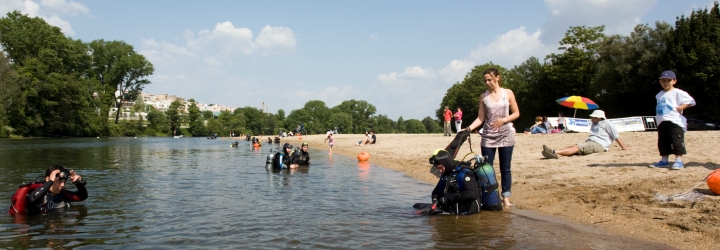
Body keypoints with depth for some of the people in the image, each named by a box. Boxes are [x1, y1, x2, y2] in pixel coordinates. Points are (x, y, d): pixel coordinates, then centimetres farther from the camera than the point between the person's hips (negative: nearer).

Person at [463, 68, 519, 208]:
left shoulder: (508, 93, 2)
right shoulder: (483, 96, 5)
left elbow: (516, 113, 4)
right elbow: (481, 118, 2)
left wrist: (503, 120, -14)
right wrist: (469, 128, -13)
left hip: (505, 136, -1)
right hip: (488, 137, 1)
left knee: (505, 168, 4)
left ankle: (506, 197, 11)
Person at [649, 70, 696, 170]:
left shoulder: (678, 93, -4)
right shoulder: (659, 95, 17)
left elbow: (691, 101, -9)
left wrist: (680, 107, -16)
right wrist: (657, 118, 12)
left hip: (675, 122, -7)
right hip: (661, 122, 7)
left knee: (677, 141, -7)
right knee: (663, 142, 10)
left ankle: (679, 161, -4)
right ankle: (664, 160, 18)